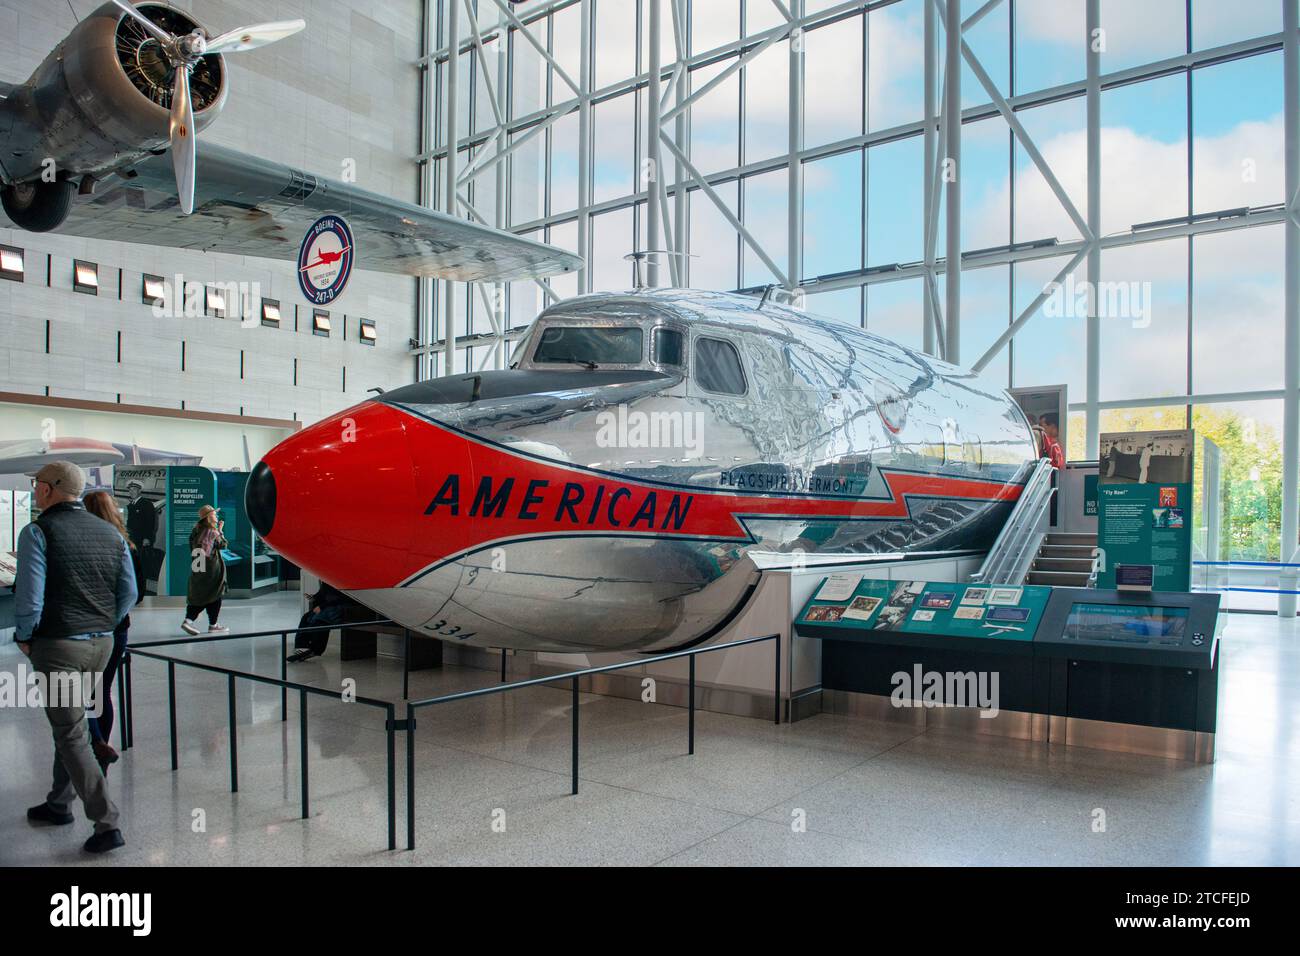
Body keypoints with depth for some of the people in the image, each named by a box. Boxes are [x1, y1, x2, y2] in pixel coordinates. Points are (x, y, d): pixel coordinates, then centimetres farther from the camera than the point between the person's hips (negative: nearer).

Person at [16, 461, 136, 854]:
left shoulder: (38, 532, -11)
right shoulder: (110, 533, 6)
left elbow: (29, 596, -15)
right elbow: (129, 593, 7)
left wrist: (25, 637, 0)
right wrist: (102, 627, 17)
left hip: (58, 645, -6)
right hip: (101, 644, 6)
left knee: (71, 733, -1)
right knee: (69, 723, 22)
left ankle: (106, 824, -2)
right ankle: (58, 804, 34)